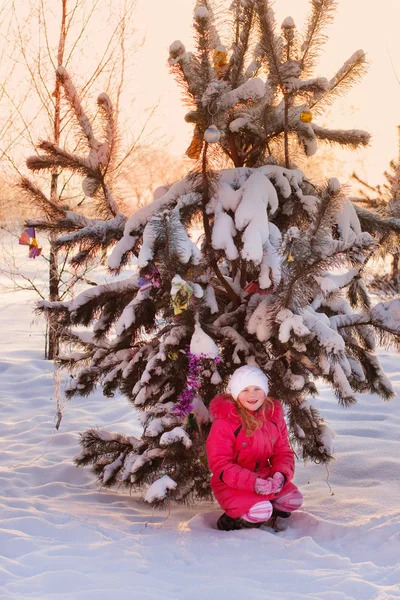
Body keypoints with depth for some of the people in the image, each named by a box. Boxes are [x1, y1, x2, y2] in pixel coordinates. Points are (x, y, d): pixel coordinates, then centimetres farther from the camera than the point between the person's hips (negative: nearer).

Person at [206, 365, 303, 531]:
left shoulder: (274, 416, 1)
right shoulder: (224, 422, -16)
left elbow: (283, 452, 6)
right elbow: (219, 463, -19)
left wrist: (281, 475, -18)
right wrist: (252, 483, -30)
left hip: (264, 476, 6)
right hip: (232, 484, -6)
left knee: (294, 500, -13)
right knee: (260, 511, -29)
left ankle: (266, 515, 13)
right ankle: (230, 522, 0)